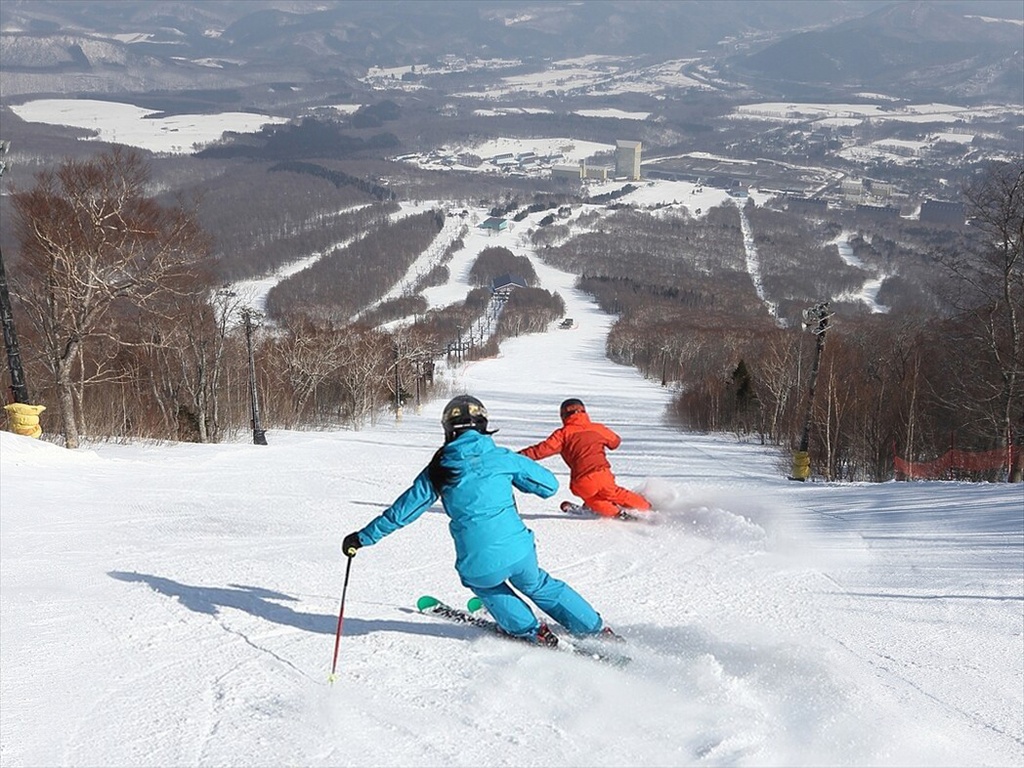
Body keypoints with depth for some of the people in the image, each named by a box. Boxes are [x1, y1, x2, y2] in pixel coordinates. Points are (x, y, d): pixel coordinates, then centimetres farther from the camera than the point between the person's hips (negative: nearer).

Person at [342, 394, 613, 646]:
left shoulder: (437, 470, 2)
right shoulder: (502, 457, 1)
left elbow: (403, 509, 8)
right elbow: (549, 484, 9)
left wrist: (364, 536, 19)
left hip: (479, 564, -1)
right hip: (519, 550, 1)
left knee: (484, 586, 34)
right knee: (539, 586, 30)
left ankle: (533, 632, 25)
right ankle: (597, 630, 33)